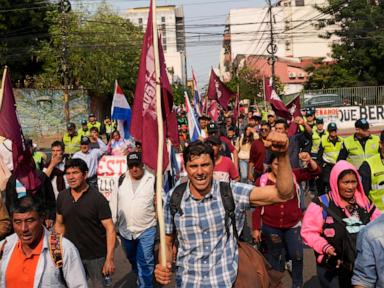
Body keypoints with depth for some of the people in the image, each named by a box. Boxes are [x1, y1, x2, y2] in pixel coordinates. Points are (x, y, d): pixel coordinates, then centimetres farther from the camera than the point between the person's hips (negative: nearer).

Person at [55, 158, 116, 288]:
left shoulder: (98, 198, -15)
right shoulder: (62, 196, 0)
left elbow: (110, 229, -15)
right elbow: (59, 224, 10)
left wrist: (109, 259, -19)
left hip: (96, 256, -4)